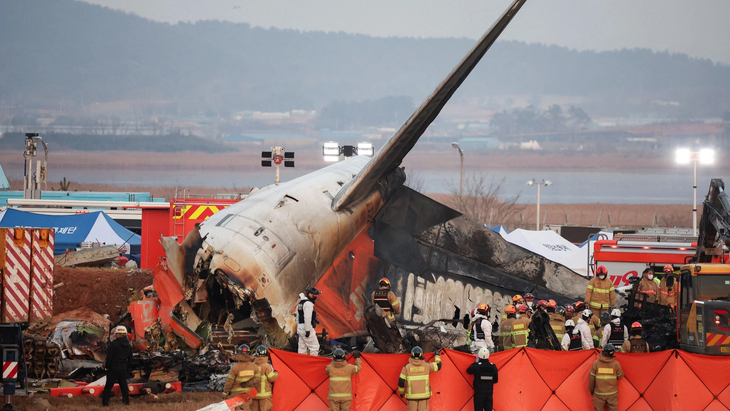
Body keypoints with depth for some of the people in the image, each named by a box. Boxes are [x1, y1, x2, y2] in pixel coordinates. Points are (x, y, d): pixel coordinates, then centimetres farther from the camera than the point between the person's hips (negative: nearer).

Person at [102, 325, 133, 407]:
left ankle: (105, 402, -4)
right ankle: (126, 401, 17)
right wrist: (127, 368, 22)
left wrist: (107, 366, -1)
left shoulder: (113, 344, -15)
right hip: (123, 369, 5)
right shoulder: (128, 345, 7)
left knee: (109, 386, -1)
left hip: (113, 369, -5)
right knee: (124, 385, 14)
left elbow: (109, 357, -14)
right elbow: (130, 358, 14)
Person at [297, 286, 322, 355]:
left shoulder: (300, 303, 19)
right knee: (315, 347, -7)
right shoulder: (308, 303, -13)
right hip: (307, 327, -10)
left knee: (302, 348, 11)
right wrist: (307, 330, -21)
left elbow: (298, 317, 24)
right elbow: (307, 318, -21)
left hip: (300, 327, 10)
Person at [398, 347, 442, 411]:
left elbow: (401, 382, -1)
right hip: (424, 395, 1)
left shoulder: (407, 367, -4)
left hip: (412, 396, -1)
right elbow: (438, 366, 14)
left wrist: (401, 392, 16)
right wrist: (437, 356, 33)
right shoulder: (426, 365, -2)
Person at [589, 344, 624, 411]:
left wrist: (591, 390, 12)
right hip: (612, 394, 0)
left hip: (599, 394, 0)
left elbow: (591, 378, -2)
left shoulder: (596, 363, -9)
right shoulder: (616, 364, -11)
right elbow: (620, 376, 3)